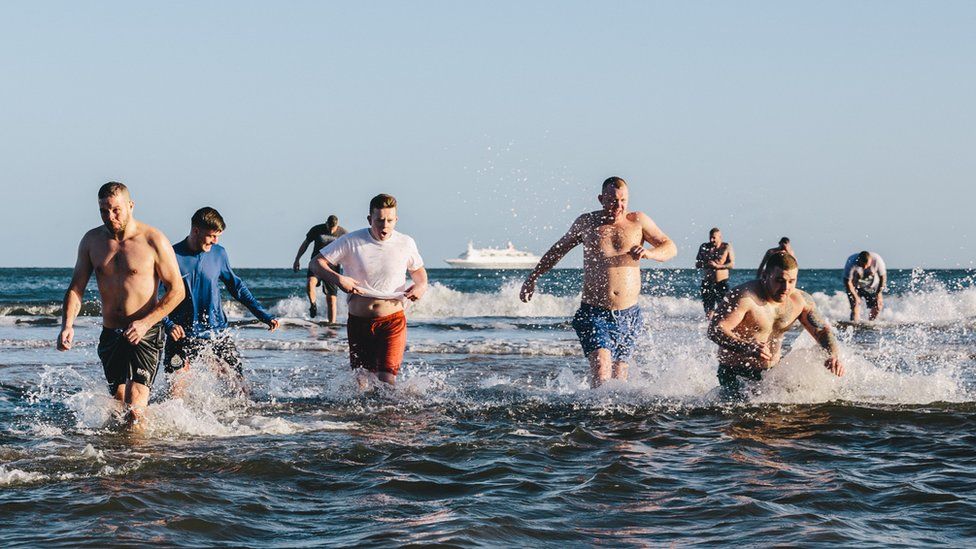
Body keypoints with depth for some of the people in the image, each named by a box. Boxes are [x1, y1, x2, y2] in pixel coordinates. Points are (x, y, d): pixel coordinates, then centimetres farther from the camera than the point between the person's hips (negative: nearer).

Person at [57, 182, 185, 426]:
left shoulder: (153, 240, -9)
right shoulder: (92, 241, 5)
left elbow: (177, 290, -7)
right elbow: (76, 288, 9)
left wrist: (145, 323, -19)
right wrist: (67, 326, -9)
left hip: (145, 335, -5)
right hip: (110, 335, 5)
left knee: (134, 407, -19)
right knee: (119, 400, 11)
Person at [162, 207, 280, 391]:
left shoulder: (218, 253, 3)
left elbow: (236, 286, 15)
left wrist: (265, 316, 11)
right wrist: (168, 324, -24)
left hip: (217, 332, 4)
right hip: (182, 334, -4)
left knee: (238, 381, 0)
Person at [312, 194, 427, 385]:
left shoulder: (406, 244, -1)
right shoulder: (351, 241, -6)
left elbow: (417, 269, 18)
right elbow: (316, 263, -4)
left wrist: (421, 285, -5)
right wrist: (337, 279, -22)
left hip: (392, 321, -1)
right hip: (359, 322, 1)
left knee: (387, 380, -17)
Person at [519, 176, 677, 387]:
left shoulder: (637, 221, 5)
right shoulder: (586, 223, 7)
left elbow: (670, 247, 3)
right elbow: (558, 250, 22)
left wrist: (648, 253, -19)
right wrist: (532, 278, 22)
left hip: (628, 316, 1)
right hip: (594, 314, -1)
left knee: (618, 376, 5)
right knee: (601, 372, -20)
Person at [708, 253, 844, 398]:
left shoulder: (801, 300, -3)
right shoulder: (745, 297, -23)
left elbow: (822, 331, 5)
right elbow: (715, 330, -29)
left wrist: (834, 355, -18)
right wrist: (748, 347, -45)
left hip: (773, 371, 6)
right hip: (734, 373, -6)